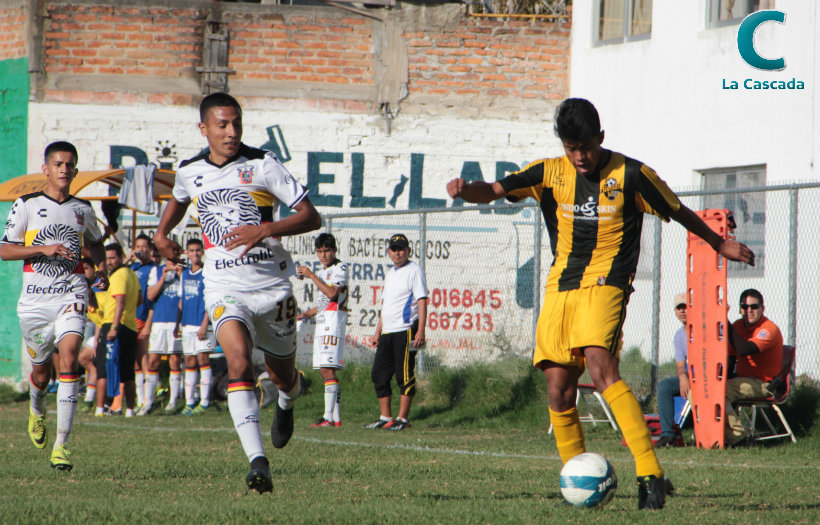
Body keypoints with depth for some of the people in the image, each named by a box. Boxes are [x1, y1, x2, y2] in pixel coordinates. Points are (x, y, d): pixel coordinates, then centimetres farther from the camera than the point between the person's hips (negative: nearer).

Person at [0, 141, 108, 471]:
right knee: (40, 369, 12)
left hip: (71, 296, 0)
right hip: (35, 298, 0)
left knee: (69, 357, -21)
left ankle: (62, 443, -23)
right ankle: (36, 411, 49)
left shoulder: (83, 209, 10)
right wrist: (44, 249, -15)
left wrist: (102, 268, 13)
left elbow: (95, 243, 30)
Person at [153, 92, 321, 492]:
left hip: (273, 284, 0)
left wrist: (264, 229, -21)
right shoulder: (189, 172, 5)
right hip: (224, 287, 0)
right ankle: (257, 462, -36)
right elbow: (179, 200, 32)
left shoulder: (262, 165, -6)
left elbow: (311, 217, -7)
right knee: (238, 360, -26)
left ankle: (286, 404, 56)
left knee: (282, 374, 15)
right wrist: (162, 233, 14)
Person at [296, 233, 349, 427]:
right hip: (322, 324, 10)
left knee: (328, 369, -15)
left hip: (333, 324, -10)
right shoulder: (323, 272, 22)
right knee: (324, 371, 7)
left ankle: (329, 416, -20)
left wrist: (311, 276, -15)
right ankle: (335, 417, 7)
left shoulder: (340, 268, -6)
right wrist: (307, 314, 17)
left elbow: (332, 293, -20)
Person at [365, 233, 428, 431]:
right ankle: (385, 418, 13)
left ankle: (403, 419, -3)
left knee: (405, 375, -6)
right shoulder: (389, 274, 21)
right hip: (387, 333, 9)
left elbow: (422, 302, -12)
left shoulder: (414, 270, -4)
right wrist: (377, 333, 21)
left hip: (405, 331, -9)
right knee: (379, 375, 7)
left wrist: (420, 332, -20)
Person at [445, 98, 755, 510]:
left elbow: (678, 212, 11)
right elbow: (494, 191, -2)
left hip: (604, 285, -5)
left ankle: (650, 474, -34)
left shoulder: (630, 175, -3)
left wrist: (719, 244, 23)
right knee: (559, 393, 0)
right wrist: (466, 189, -25)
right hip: (559, 288, 5)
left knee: (600, 365, -28)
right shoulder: (550, 173, 6)